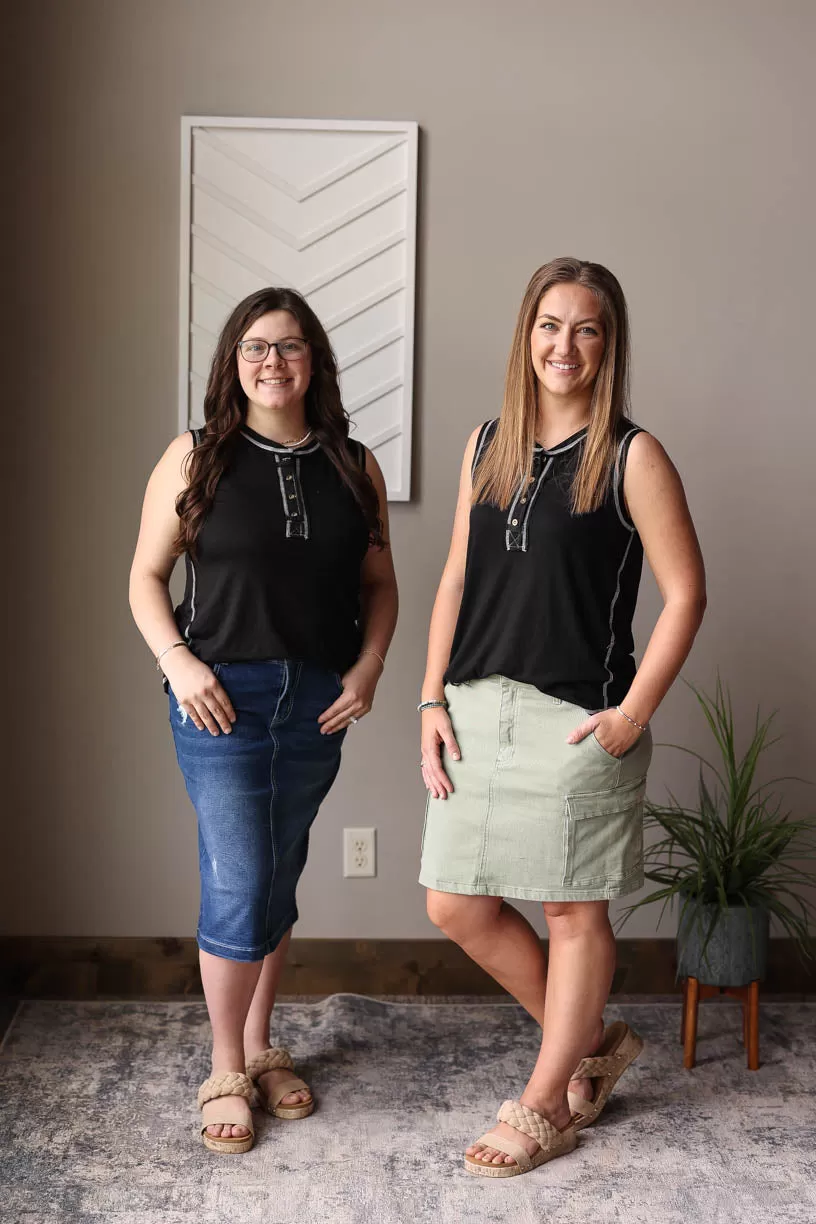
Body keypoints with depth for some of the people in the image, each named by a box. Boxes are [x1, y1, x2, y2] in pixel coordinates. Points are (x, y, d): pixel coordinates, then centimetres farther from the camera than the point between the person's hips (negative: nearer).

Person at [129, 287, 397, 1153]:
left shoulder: (353, 467, 5)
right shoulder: (195, 459, -2)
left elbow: (379, 582, 10)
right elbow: (147, 575, 1)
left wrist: (368, 669, -4)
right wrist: (178, 661, -13)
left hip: (318, 701, 3)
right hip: (223, 697, -3)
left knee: (278, 881, 14)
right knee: (237, 888, -4)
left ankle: (260, 1046, 31)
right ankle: (226, 1072, 14)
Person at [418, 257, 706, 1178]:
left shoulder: (631, 458, -6)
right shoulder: (487, 444, 9)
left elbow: (685, 593, -7)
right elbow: (457, 580, 12)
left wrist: (635, 712, -12)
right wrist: (433, 699, 5)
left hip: (575, 720, -6)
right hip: (478, 711, 6)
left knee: (573, 911, 7)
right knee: (457, 906, 9)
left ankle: (546, 1102, 26)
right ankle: (593, 1043, 30)